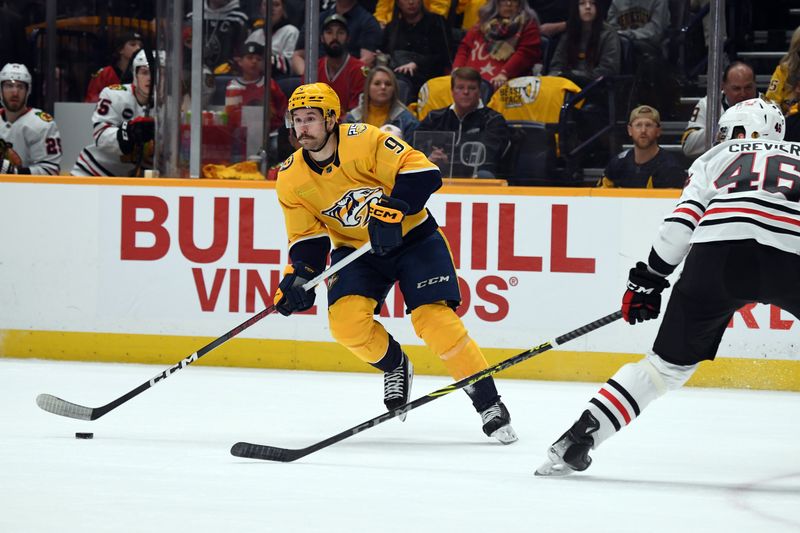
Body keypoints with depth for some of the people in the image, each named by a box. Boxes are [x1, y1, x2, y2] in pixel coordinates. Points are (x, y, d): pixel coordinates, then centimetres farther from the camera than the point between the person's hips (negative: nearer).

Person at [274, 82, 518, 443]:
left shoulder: (364, 141, -22)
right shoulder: (292, 178, -6)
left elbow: (422, 173, -27)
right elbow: (306, 237, -1)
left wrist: (392, 209, -38)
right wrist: (299, 277, -17)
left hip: (413, 237, -4)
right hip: (354, 248, 4)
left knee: (434, 318, -19)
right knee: (346, 320, -20)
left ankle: (488, 403, -7)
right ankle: (395, 367, 12)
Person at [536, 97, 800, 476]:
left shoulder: (717, 157, 30)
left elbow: (682, 221, 17)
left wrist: (648, 280, 20)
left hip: (719, 250, 1)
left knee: (669, 362, 13)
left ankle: (576, 441, 6)